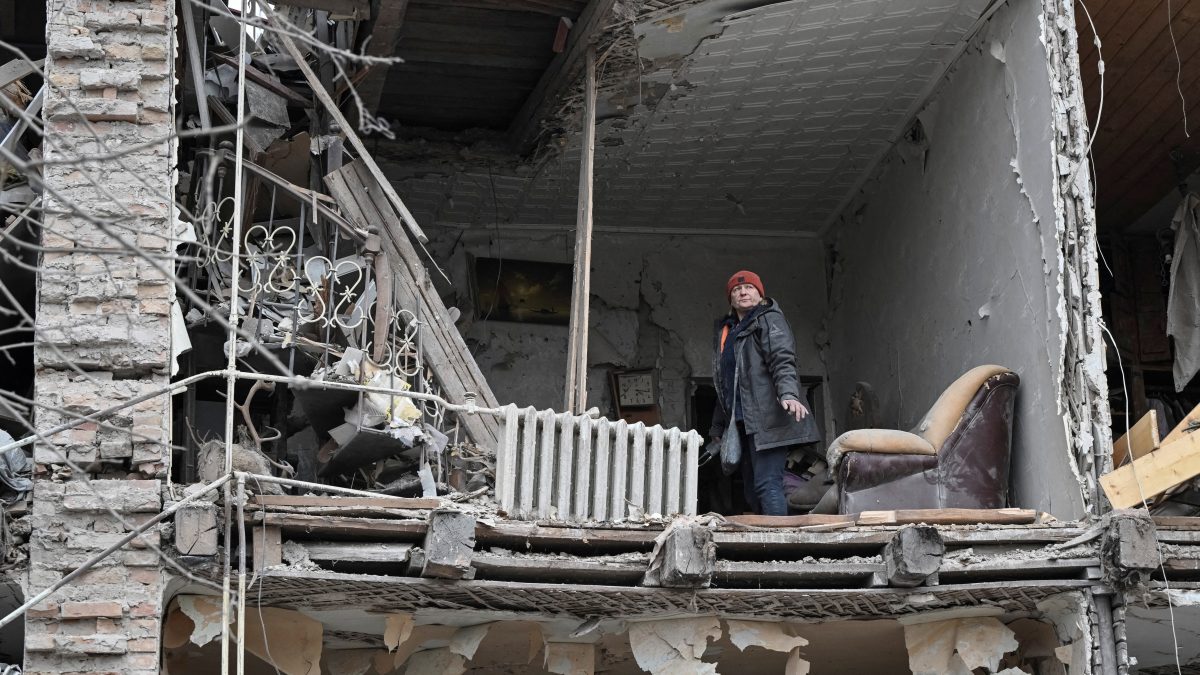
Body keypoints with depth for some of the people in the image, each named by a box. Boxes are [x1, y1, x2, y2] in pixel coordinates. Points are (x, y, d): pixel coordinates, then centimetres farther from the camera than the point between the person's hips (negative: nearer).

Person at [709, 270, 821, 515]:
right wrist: (718, 427, 27)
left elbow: (783, 360, -16)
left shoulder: (769, 320, 1)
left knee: (767, 484, -18)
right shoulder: (726, 330, 25)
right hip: (743, 423, 9)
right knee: (752, 492, 6)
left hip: (767, 419, -8)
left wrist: (788, 394, -34)